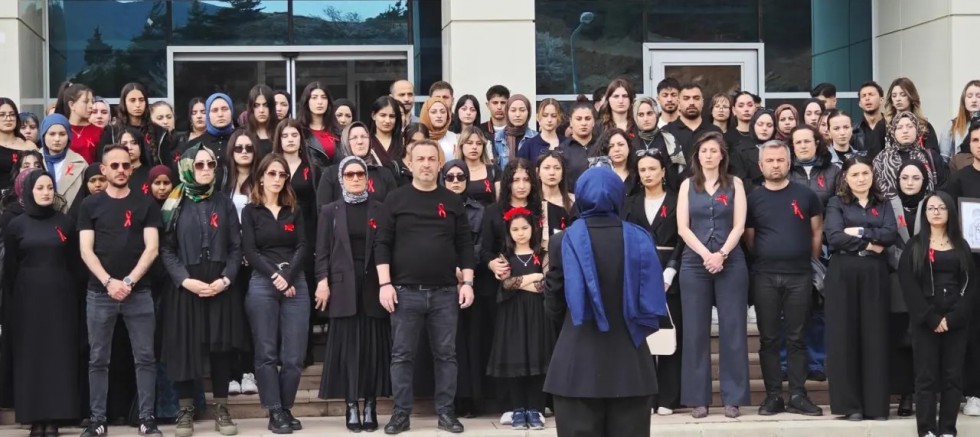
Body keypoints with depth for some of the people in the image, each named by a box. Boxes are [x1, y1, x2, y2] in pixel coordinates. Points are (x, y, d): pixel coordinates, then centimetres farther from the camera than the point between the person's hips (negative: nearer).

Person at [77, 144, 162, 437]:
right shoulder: (90, 205, 6)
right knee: (98, 359, 3)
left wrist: (129, 281, -12)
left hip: (139, 292, 0)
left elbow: (152, 248, -1)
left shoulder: (145, 204, 6)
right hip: (100, 292, 0)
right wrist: (109, 282, -13)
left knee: (145, 357, 0)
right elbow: (86, 250, 0)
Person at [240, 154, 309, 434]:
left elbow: (303, 248, 5)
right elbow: (250, 251, -1)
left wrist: (288, 277, -10)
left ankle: (286, 409, 8)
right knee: (267, 353, -4)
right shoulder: (250, 211, 9)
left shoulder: (294, 212, 15)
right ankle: (274, 412, 0)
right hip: (262, 285, -2)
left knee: (293, 354, -4)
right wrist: (275, 277, -12)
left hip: (295, 285, 2)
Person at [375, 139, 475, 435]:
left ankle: (445, 412, 12)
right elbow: (382, 244, -1)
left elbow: (465, 245, 8)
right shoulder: (396, 200, 2)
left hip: (445, 292, 2)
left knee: (446, 355, 5)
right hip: (405, 291, -1)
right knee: (401, 355, 2)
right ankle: (401, 413, 10)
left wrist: (467, 282, -1)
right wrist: (385, 284, -9)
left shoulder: (452, 201, 8)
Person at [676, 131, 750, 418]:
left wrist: (721, 254, -15)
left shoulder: (735, 184, 7)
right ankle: (698, 398, 5)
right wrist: (705, 254, -13)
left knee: (732, 330, -1)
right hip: (694, 263, 1)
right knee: (695, 331, 0)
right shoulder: (687, 185, 9)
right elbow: (683, 227, 0)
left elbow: (738, 226, -1)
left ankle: (733, 397, 3)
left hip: (730, 263, -1)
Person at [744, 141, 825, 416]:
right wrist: (765, 258, 9)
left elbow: (817, 231, 11)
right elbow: (749, 238, 10)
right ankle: (773, 395, 9)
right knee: (769, 338, 3)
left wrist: (811, 258, 8)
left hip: (799, 275, 0)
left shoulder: (805, 195, 4)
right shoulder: (753, 198, 4)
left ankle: (797, 396, 7)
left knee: (796, 338, 3)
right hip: (765, 276, 0)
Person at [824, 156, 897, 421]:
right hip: (843, 274, -2)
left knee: (875, 337, 0)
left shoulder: (882, 204, 14)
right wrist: (869, 244, -8)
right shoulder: (836, 204, 6)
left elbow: (890, 235, -3)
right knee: (844, 336, -2)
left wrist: (859, 232, -10)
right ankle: (850, 404, 2)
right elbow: (834, 238, -10)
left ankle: (876, 404, 3)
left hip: (874, 275, 2)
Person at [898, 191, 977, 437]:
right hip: (924, 322, -2)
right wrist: (930, 318, -14)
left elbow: (970, 285, 3)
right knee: (926, 376, -3)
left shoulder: (961, 246, 11)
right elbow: (909, 286, -4)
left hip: (957, 322, 2)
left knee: (953, 376, 2)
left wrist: (953, 317, -11)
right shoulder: (914, 246, 5)